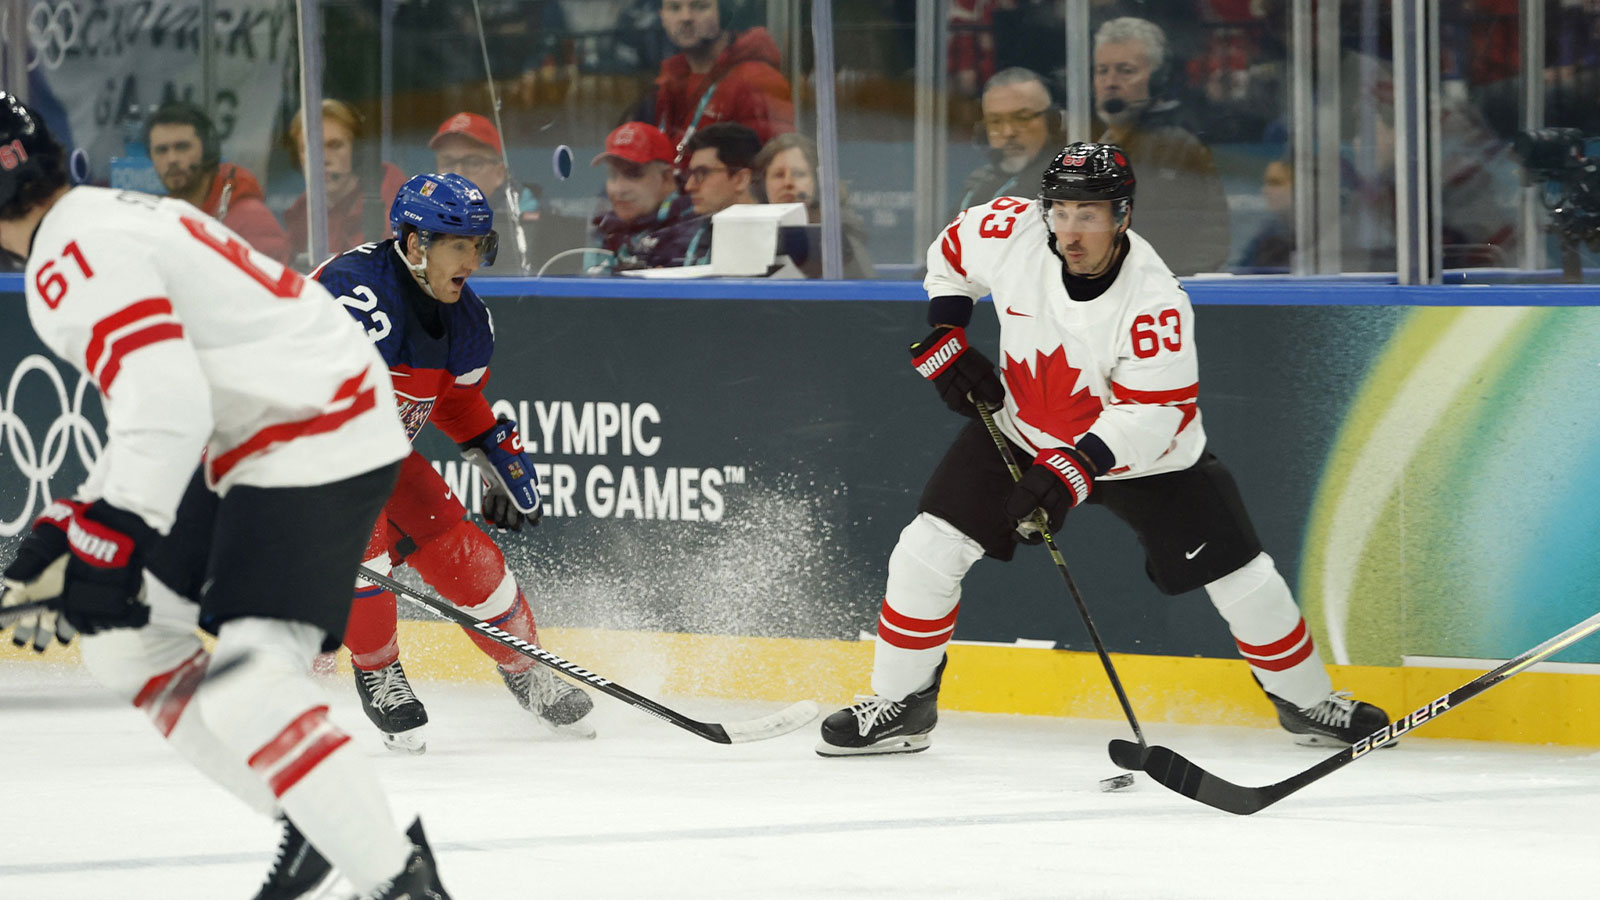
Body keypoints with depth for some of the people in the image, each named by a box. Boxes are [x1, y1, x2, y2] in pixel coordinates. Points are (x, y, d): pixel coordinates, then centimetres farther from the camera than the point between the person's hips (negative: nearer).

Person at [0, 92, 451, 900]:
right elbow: (159, 409, 23)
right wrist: (68, 529, 20)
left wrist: (106, 548, -28)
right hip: (247, 441, 11)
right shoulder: (101, 222, 17)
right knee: (125, 642, 16)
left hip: (318, 442, -11)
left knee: (245, 687, -22)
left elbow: (164, 407, -30)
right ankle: (309, 823, 20)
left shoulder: (74, 258, -18)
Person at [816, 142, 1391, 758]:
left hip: (1146, 453, -3)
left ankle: (1307, 700, 20)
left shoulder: (1154, 298, -32)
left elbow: (1150, 414, -30)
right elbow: (950, 256, 2)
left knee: (1239, 576, -3)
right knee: (927, 551, -9)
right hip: (1019, 430, 3)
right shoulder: (1010, 233, -21)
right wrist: (943, 343, -5)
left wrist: (1075, 471, -40)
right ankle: (900, 705, 7)